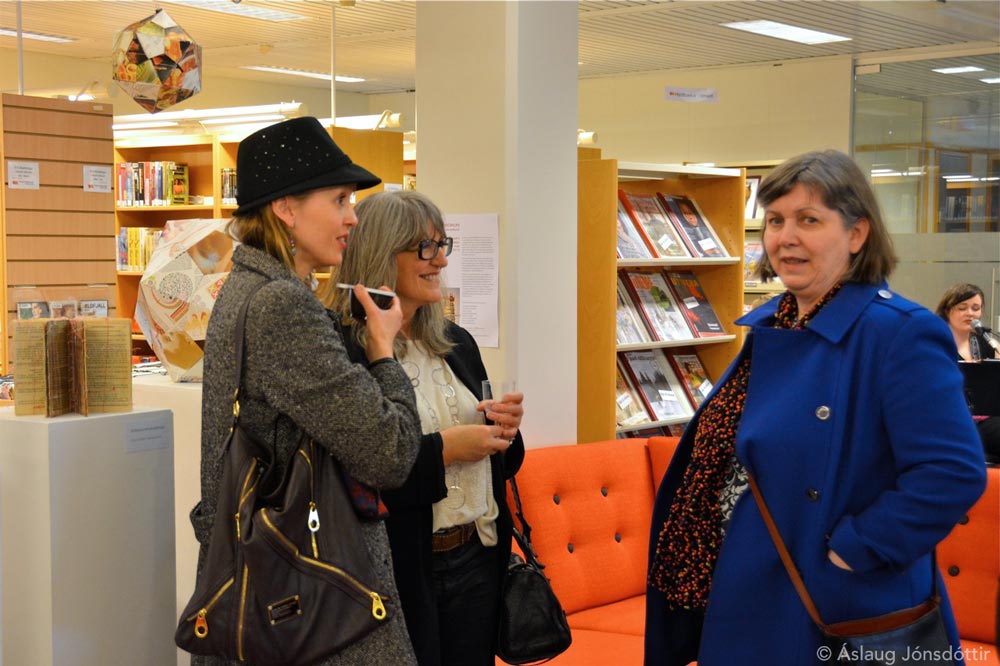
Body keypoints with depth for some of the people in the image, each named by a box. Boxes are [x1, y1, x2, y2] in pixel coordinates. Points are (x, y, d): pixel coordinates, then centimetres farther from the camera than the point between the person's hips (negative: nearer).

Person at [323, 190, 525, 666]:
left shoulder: (457, 344, 10)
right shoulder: (344, 353, -14)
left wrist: (503, 429, -2)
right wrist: (443, 449, -19)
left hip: (479, 557, 7)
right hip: (404, 569, -7)